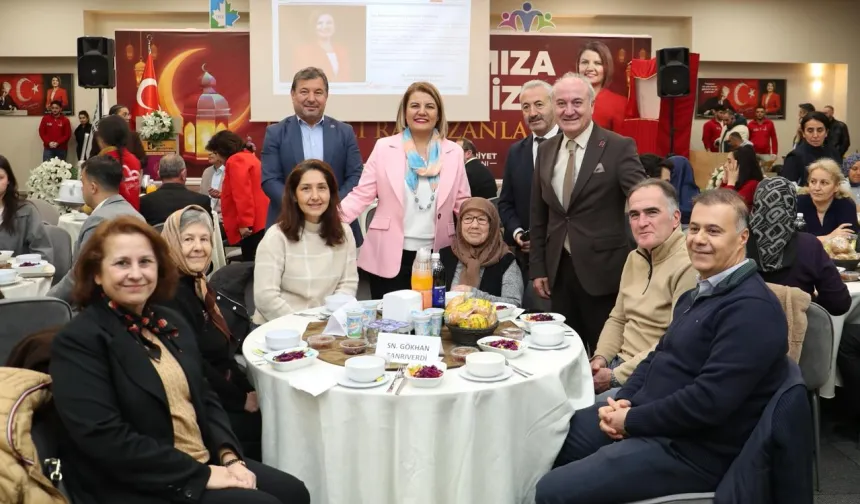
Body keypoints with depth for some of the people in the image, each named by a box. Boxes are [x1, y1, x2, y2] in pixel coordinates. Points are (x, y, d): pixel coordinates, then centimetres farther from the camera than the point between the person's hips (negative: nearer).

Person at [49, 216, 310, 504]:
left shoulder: (171, 323, 11)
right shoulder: (78, 341, -12)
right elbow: (106, 439, -20)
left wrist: (229, 455, -4)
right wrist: (201, 474, -19)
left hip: (208, 462, 7)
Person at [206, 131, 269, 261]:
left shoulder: (235, 161, -7)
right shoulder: (248, 157, 24)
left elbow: (243, 194, -18)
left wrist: (244, 223, -19)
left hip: (252, 225, -10)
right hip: (259, 222, 10)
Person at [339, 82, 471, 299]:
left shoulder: (453, 152, 7)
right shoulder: (384, 147, 2)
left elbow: (462, 202, 8)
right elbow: (362, 194, -2)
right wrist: (336, 214, -18)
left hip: (436, 256, 2)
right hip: (390, 256, -1)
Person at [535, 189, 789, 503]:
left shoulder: (752, 308, -20)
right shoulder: (698, 294, 14)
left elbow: (708, 401, -28)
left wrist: (631, 420, -18)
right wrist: (623, 401, -2)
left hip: (691, 450, -10)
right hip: (648, 417, 10)